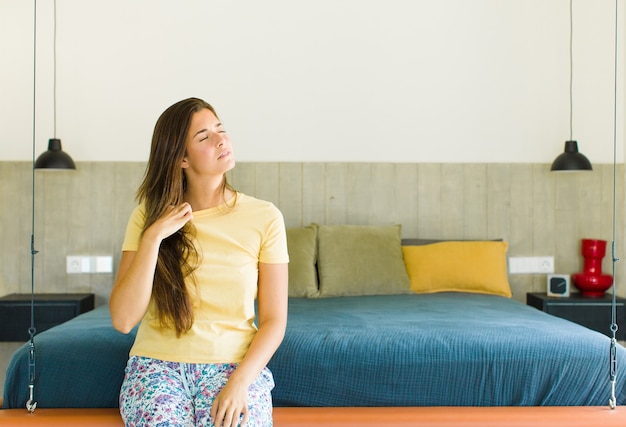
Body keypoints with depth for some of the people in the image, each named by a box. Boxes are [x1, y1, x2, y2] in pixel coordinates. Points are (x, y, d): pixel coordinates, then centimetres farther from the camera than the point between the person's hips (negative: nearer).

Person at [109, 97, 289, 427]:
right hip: (158, 363, 0)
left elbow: (274, 319, -1)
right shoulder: (148, 216, 1)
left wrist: (240, 382, -15)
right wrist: (152, 238, -14)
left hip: (236, 365, 0)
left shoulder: (265, 217, -2)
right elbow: (123, 320, -6)